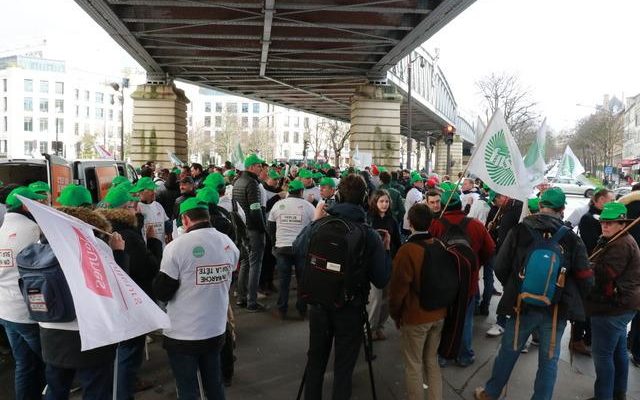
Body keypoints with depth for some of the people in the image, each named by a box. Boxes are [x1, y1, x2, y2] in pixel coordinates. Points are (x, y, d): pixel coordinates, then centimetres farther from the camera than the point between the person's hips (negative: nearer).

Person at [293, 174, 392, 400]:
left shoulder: (319, 226, -12)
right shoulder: (370, 236, -17)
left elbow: (297, 249, 9)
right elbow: (381, 280, -10)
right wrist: (386, 250, 3)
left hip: (319, 304, 3)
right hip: (350, 309, -2)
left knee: (315, 361, 21)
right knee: (343, 367, 12)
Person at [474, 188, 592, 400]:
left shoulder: (520, 231, -8)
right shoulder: (572, 239, -6)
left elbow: (500, 267, -5)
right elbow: (585, 278, -4)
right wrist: (572, 302, 13)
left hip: (522, 304, 0)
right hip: (557, 310, 0)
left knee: (508, 352, 15)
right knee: (549, 359, 14)